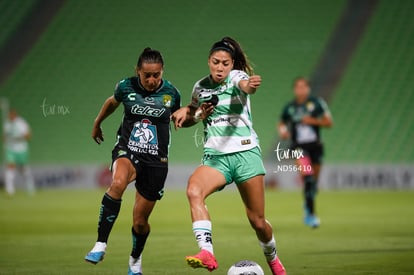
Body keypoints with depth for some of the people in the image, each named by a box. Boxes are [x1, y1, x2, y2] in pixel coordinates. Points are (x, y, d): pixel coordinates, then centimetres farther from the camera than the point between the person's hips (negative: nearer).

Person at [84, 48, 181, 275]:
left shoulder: (171, 93, -3)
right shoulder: (126, 87, -3)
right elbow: (112, 102, 19)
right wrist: (97, 124, 33)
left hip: (155, 161, 1)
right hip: (127, 152, -1)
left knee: (140, 222, 6)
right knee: (117, 183, -37)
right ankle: (100, 245, -33)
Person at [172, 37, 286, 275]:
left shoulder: (237, 76, -5)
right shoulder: (200, 86, 8)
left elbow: (246, 86, -31)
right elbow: (191, 115, 25)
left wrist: (251, 85, -55)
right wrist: (185, 113, 1)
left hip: (246, 153, -3)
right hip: (215, 156, 3)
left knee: (257, 220, 2)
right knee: (194, 190, -31)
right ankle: (207, 253, -40)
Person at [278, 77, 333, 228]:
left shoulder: (316, 103, 0)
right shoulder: (289, 107, 3)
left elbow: (328, 122, 1)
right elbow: (282, 123, 19)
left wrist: (313, 121, -14)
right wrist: (282, 131, -3)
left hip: (315, 145, 2)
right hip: (299, 146, -2)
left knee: (314, 180, 10)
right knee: (307, 175, -24)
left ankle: (308, 206, 41)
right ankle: (311, 213, -24)